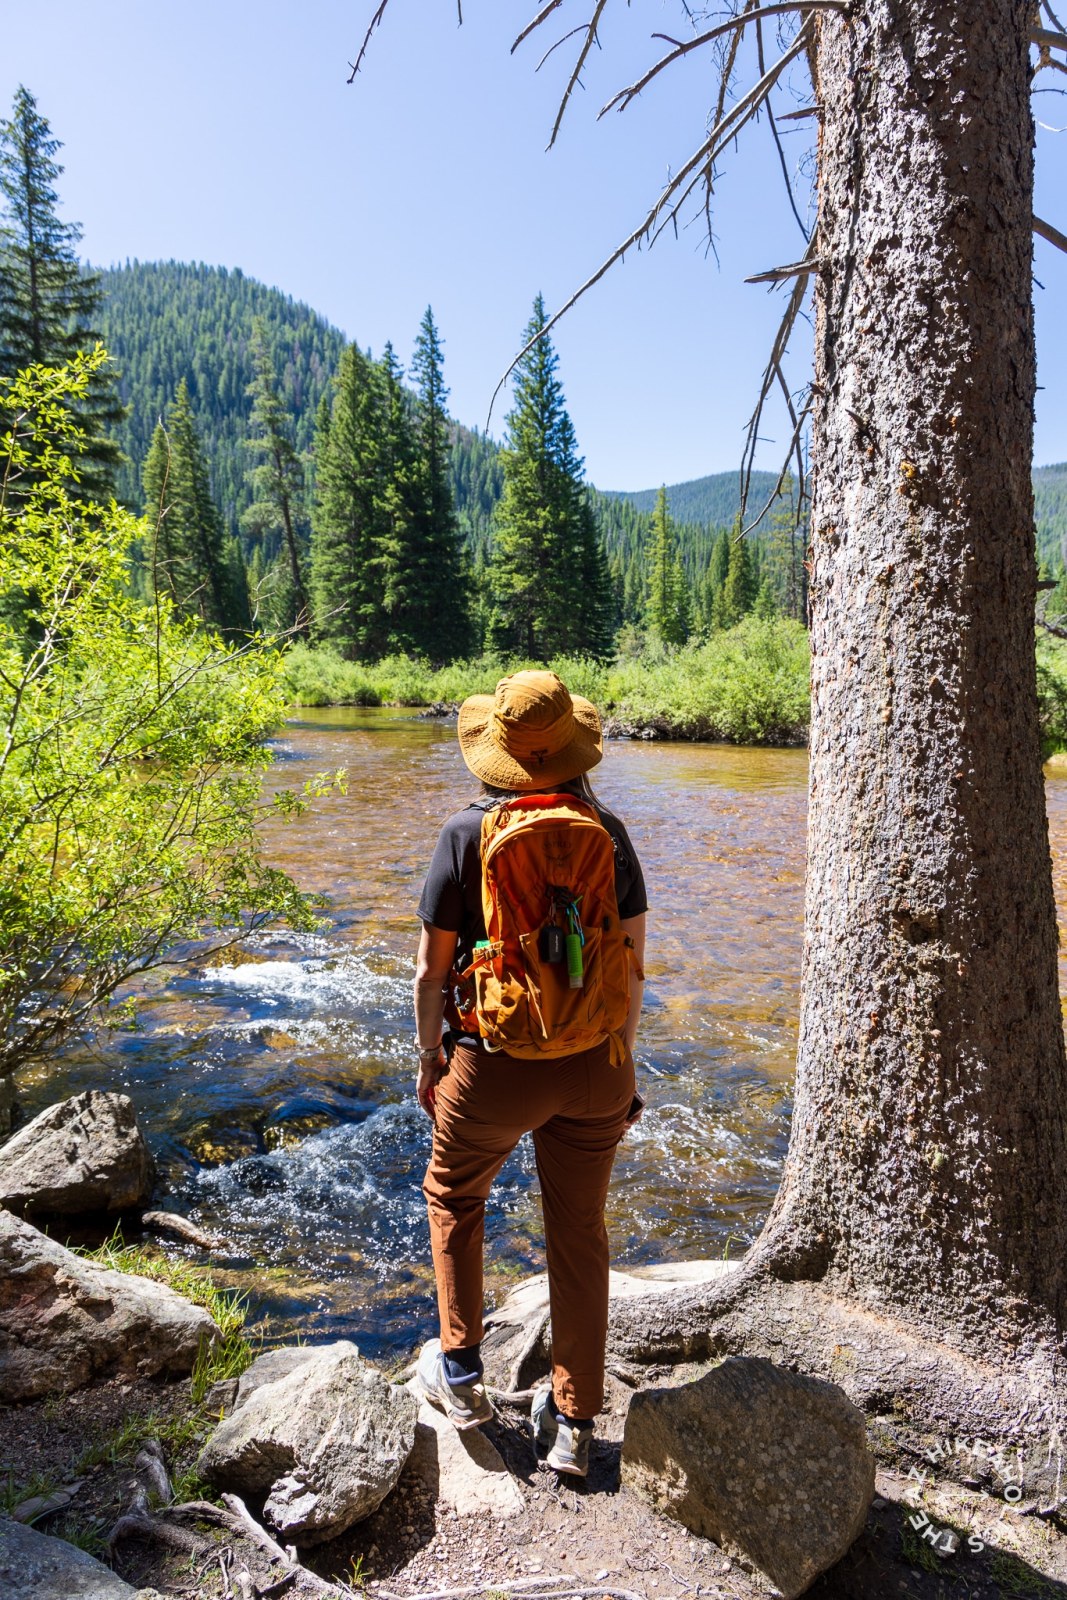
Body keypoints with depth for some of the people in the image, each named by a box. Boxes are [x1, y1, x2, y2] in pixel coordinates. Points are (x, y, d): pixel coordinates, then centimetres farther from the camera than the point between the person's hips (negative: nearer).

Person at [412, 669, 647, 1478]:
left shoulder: (467, 833, -11)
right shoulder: (607, 832, -2)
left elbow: (433, 965, -7)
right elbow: (633, 962, 1)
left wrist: (428, 1056, 7)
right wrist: (622, 1060, 13)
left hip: (496, 1066, -2)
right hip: (594, 1065, 3)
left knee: (454, 1196, 26)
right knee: (580, 1231, 19)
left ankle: (462, 1372, 34)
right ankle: (574, 1421, 31)